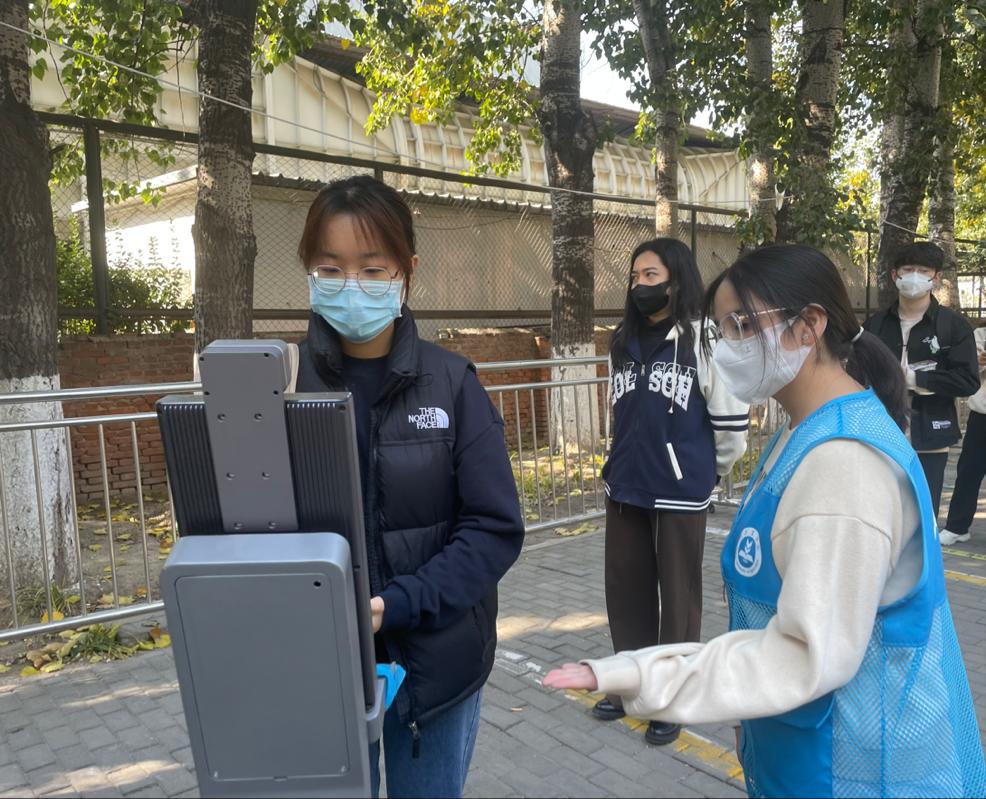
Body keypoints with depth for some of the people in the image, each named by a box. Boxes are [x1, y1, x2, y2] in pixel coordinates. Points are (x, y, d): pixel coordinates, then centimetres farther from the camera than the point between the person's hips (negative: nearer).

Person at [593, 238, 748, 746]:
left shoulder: (703, 339, -12)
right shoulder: (623, 341, 9)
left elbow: (731, 418, -7)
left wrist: (709, 470, 5)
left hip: (680, 492, -6)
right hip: (625, 487, 6)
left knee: (677, 595, 8)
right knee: (625, 589, 14)